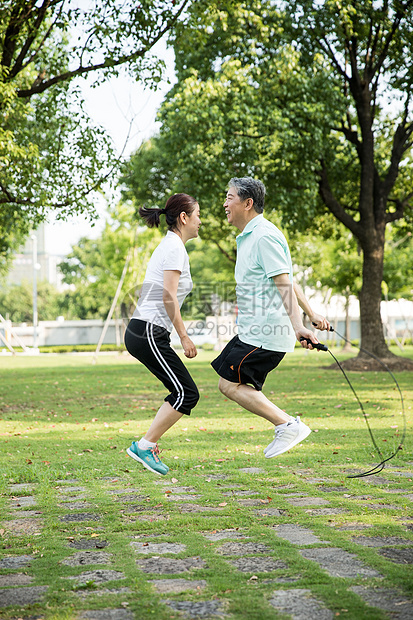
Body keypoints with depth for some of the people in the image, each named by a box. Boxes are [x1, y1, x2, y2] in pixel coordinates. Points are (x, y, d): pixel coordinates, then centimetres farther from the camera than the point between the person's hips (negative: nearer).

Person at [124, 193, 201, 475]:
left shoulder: (169, 245, 20)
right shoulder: (175, 247, -10)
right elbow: (169, 297, -17)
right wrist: (184, 336, -14)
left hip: (139, 332, 10)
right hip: (148, 332, -10)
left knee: (184, 393, 9)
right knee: (186, 393, -9)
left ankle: (149, 445, 10)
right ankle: (144, 446, -6)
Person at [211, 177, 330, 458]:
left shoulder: (264, 236, -14)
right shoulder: (249, 237, 18)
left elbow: (284, 284, -22)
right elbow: (289, 282, 22)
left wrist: (298, 326, -29)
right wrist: (311, 313, 24)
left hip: (265, 335, -10)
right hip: (254, 331, 10)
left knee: (230, 384, -8)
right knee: (231, 383, 11)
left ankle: (288, 425, -6)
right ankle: (287, 425, 10)